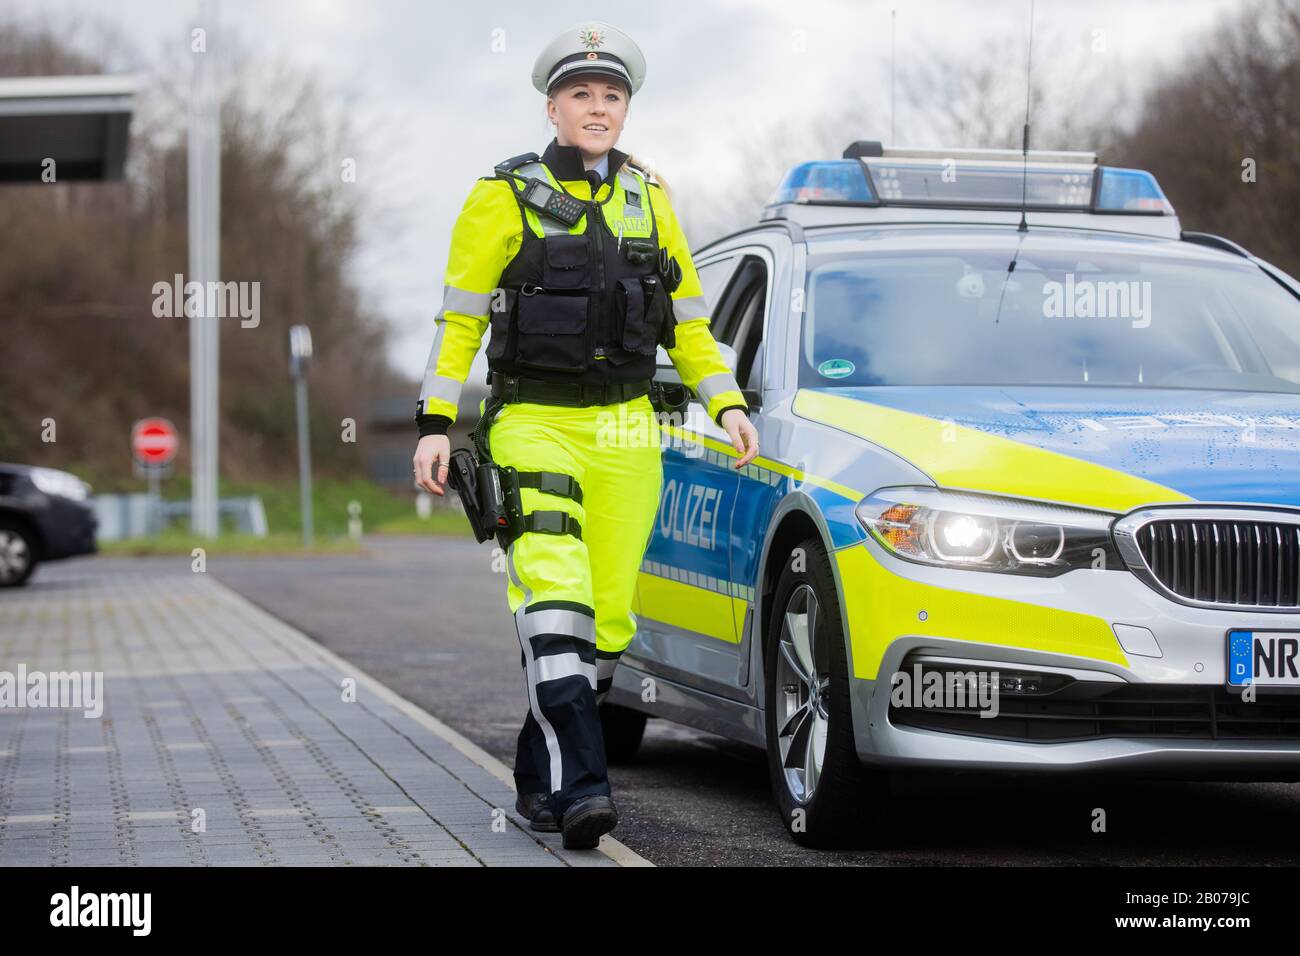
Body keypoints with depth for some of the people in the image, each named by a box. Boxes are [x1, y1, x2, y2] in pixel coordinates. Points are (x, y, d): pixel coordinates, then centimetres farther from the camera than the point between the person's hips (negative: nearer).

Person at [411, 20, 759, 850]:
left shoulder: (649, 203, 12)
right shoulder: (505, 199, 0)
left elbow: (689, 322, 15)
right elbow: (459, 321, 1)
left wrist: (728, 405, 2)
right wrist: (436, 424, -7)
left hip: (627, 435, 4)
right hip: (533, 425, -4)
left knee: (608, 614, 3)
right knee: (554, 594, -20)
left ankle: (541, 780, 16)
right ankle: (582, 784, -25)